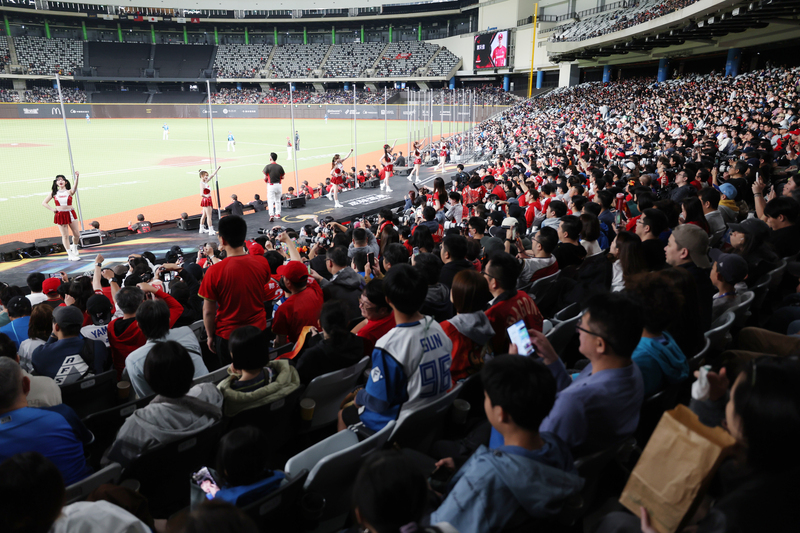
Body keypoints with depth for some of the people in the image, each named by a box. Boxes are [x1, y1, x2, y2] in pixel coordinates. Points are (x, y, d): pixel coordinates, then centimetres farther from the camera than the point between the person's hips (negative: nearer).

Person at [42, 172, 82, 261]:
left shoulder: (69, 191, 0)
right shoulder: (54, 193, 5)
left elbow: (75, 188, -24)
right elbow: (44, 203, 11)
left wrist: (77, 178, -42)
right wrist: (52, 209, -3)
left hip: (70, 214, 0)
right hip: (60, 215, 0)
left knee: (77, 234, 1)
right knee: (65, 236, 3)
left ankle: (74, 248, 31)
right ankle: (70, 254, 12)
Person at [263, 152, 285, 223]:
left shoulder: (268, 166, -10)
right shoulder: (280, 167, 0)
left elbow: (265, 177, -8)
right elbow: (282, 177, 3)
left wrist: (266, 180, 13)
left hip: (271, 185, -4)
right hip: (279, 185, 4)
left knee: (270, 201, -3)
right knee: (278, 200, 18)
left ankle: (271, 215, -15)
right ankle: (278, 214, 26)